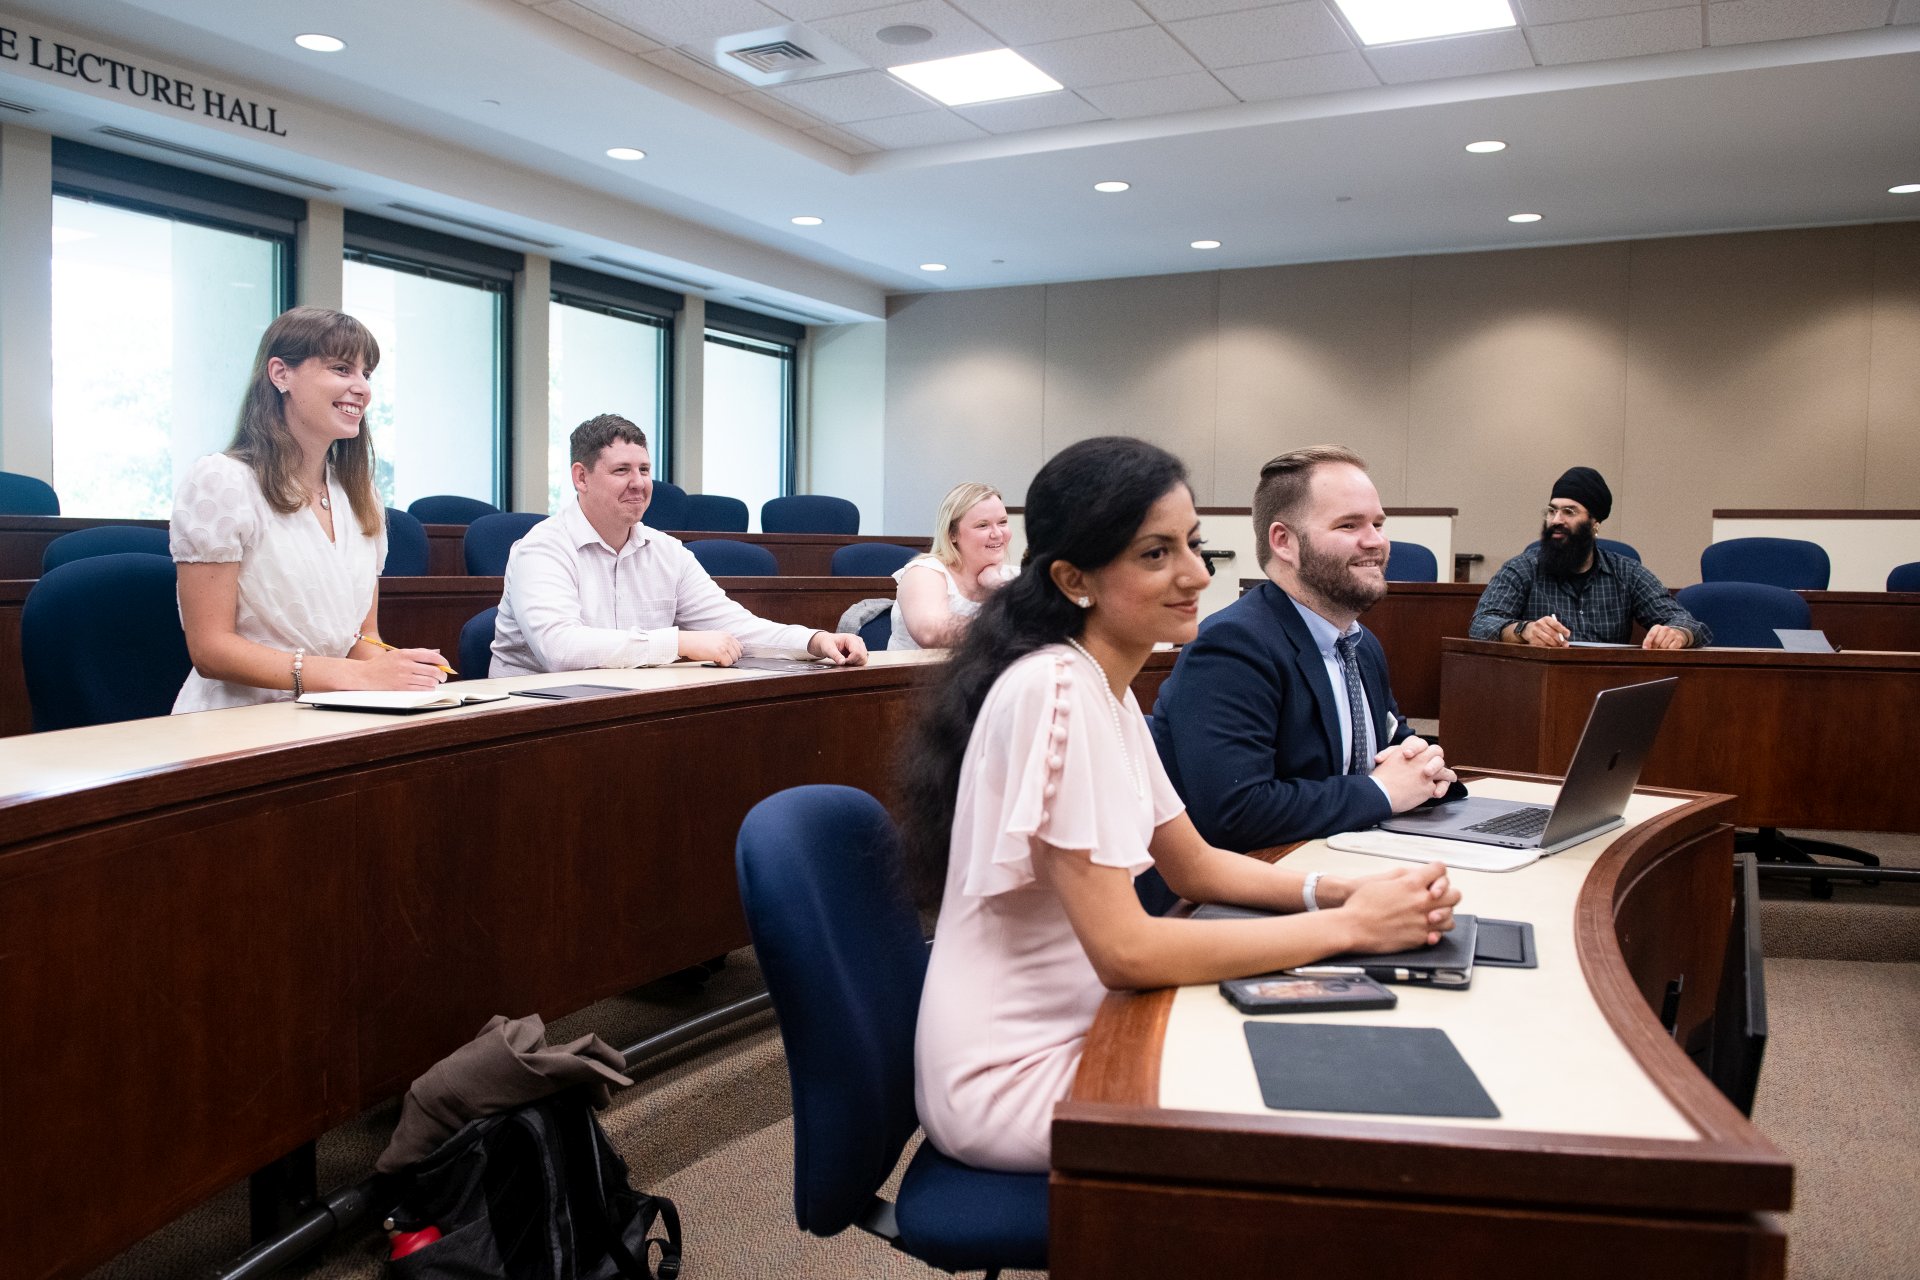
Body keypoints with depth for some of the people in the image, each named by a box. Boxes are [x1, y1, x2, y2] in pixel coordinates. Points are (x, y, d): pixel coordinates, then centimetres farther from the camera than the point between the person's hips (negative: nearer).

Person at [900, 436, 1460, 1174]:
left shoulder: (1105, 687, 6)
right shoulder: (1055, 691, -24)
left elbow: (1194, 865, 13)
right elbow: (1125, 949, -26)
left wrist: (1341, 892, -4)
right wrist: (1347, 925, -19)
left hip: (1074, 1027, 8)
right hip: (1010, 1084, -8)